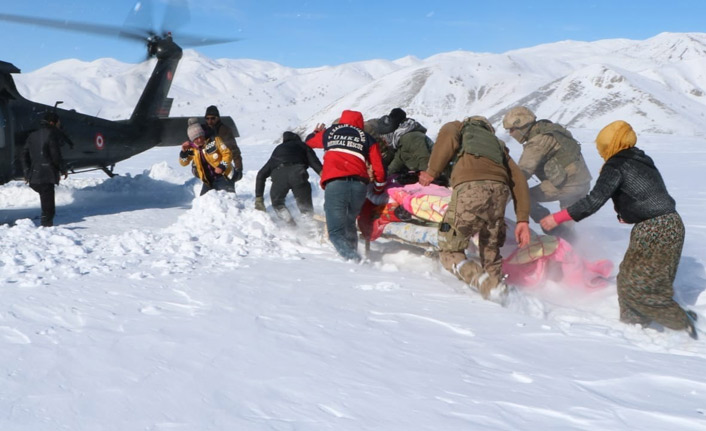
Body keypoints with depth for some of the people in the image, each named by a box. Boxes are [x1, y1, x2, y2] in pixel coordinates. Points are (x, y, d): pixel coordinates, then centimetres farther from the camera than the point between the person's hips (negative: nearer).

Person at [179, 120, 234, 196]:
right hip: (208, 180, 5)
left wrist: (222, 166, -21)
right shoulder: (192, 148, 0)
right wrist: (184, 152, -11)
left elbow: (227, 153, -9)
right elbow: (184, 163, 7)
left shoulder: (214, 141, -14)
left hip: (222, 176, -5)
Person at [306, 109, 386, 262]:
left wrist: (317, 132, 64)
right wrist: (378, 190, 32)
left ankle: (352, 258, -26)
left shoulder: (329, 133, 22)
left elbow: (309, 141, 42)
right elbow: (379, 170, 15)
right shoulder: (367, 138, 20)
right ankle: (352, 252, 17)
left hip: (334, 183, -2)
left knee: (336, 232, -5)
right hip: (359, 185, 2)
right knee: (349, 224, 23)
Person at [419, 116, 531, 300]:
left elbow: (448, 136, 5)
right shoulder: (498, 144, 39)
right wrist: (523, 219, 17)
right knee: (491, 251, 23)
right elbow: (518, 179, 24)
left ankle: (488, 286, -12)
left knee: (450, 252, 5)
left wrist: (431, 172, 8)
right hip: (500, 190, 4)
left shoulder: (459, 128, 32)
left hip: (470, 187, -4)